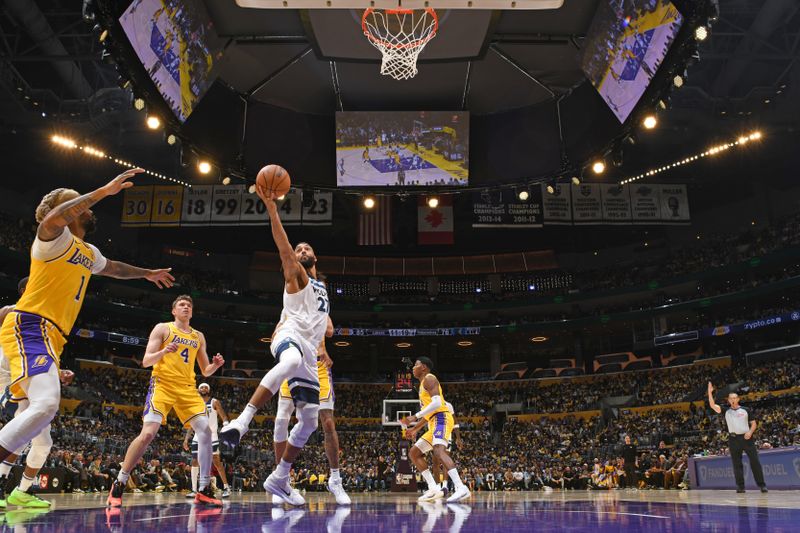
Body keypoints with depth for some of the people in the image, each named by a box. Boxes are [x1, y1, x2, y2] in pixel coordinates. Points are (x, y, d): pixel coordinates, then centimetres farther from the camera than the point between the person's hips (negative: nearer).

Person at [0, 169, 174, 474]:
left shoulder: (89, 253, 25)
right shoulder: (56, 237, -2)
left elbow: (112, 268, 48)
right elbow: (53, 217, -28)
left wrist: (146, 273, 59)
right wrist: (104, 191, -28)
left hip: (50, 337, 10)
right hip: (30, 327, -10)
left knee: (40, 436, 11)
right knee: (46, 405, -32)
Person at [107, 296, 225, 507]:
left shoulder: (199, 336, 16)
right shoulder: (162, 328, 4)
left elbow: (205, 371, 18)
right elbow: (146, 361, -4)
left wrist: (215, 365, -5)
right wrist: (163, 351, -24)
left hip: (187, 388, 4)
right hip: (162, 385, -4)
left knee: (205, 430, -11)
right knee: (148, 433, -19)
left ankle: (204, 490, -6)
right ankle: (118, 486, -2)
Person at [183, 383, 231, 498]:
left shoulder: (214, 402, -1)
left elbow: (224, 417, -8)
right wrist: (186, 438, 8)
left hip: (212, 437, -4)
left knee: (217, 461, -7)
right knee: (195, 462, 0)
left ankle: (226, 487, 0)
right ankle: (194, 490, 8)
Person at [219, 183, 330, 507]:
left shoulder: (321, 288, 30)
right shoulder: (295, 275, 11)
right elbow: (283, 247, -9)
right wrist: (271, 207, -20)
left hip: (310, 353, 7)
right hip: (290, 337, -7)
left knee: (309, 421, 3)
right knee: (291, 361, -45)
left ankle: (278, 480, 14)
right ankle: (243, 420, -47)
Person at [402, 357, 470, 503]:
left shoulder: (429, 378, -3)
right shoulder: (423, 384, 27)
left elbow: (437, 403, -19)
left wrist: (415, 417, -19)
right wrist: (416, 428, 31)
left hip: (441, 419, -10)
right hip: (435, 422, 10)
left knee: (438, 451, -30)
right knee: (414, 453, 10)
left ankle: (461, 488, -41)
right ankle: (433, 488, 2)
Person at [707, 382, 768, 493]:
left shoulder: (745, 410, 7)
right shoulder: (726, 411, 8)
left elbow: (753, 423, 9)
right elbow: (712, 405, -3)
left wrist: (750, 432, -10)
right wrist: (710, 392, -11)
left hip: (746, 437, -1)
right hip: (733, 439, 1)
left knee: (755, 461, -3)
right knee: (737, 463, 3)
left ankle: (762, 484, 4)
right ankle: (740, 486, 7)